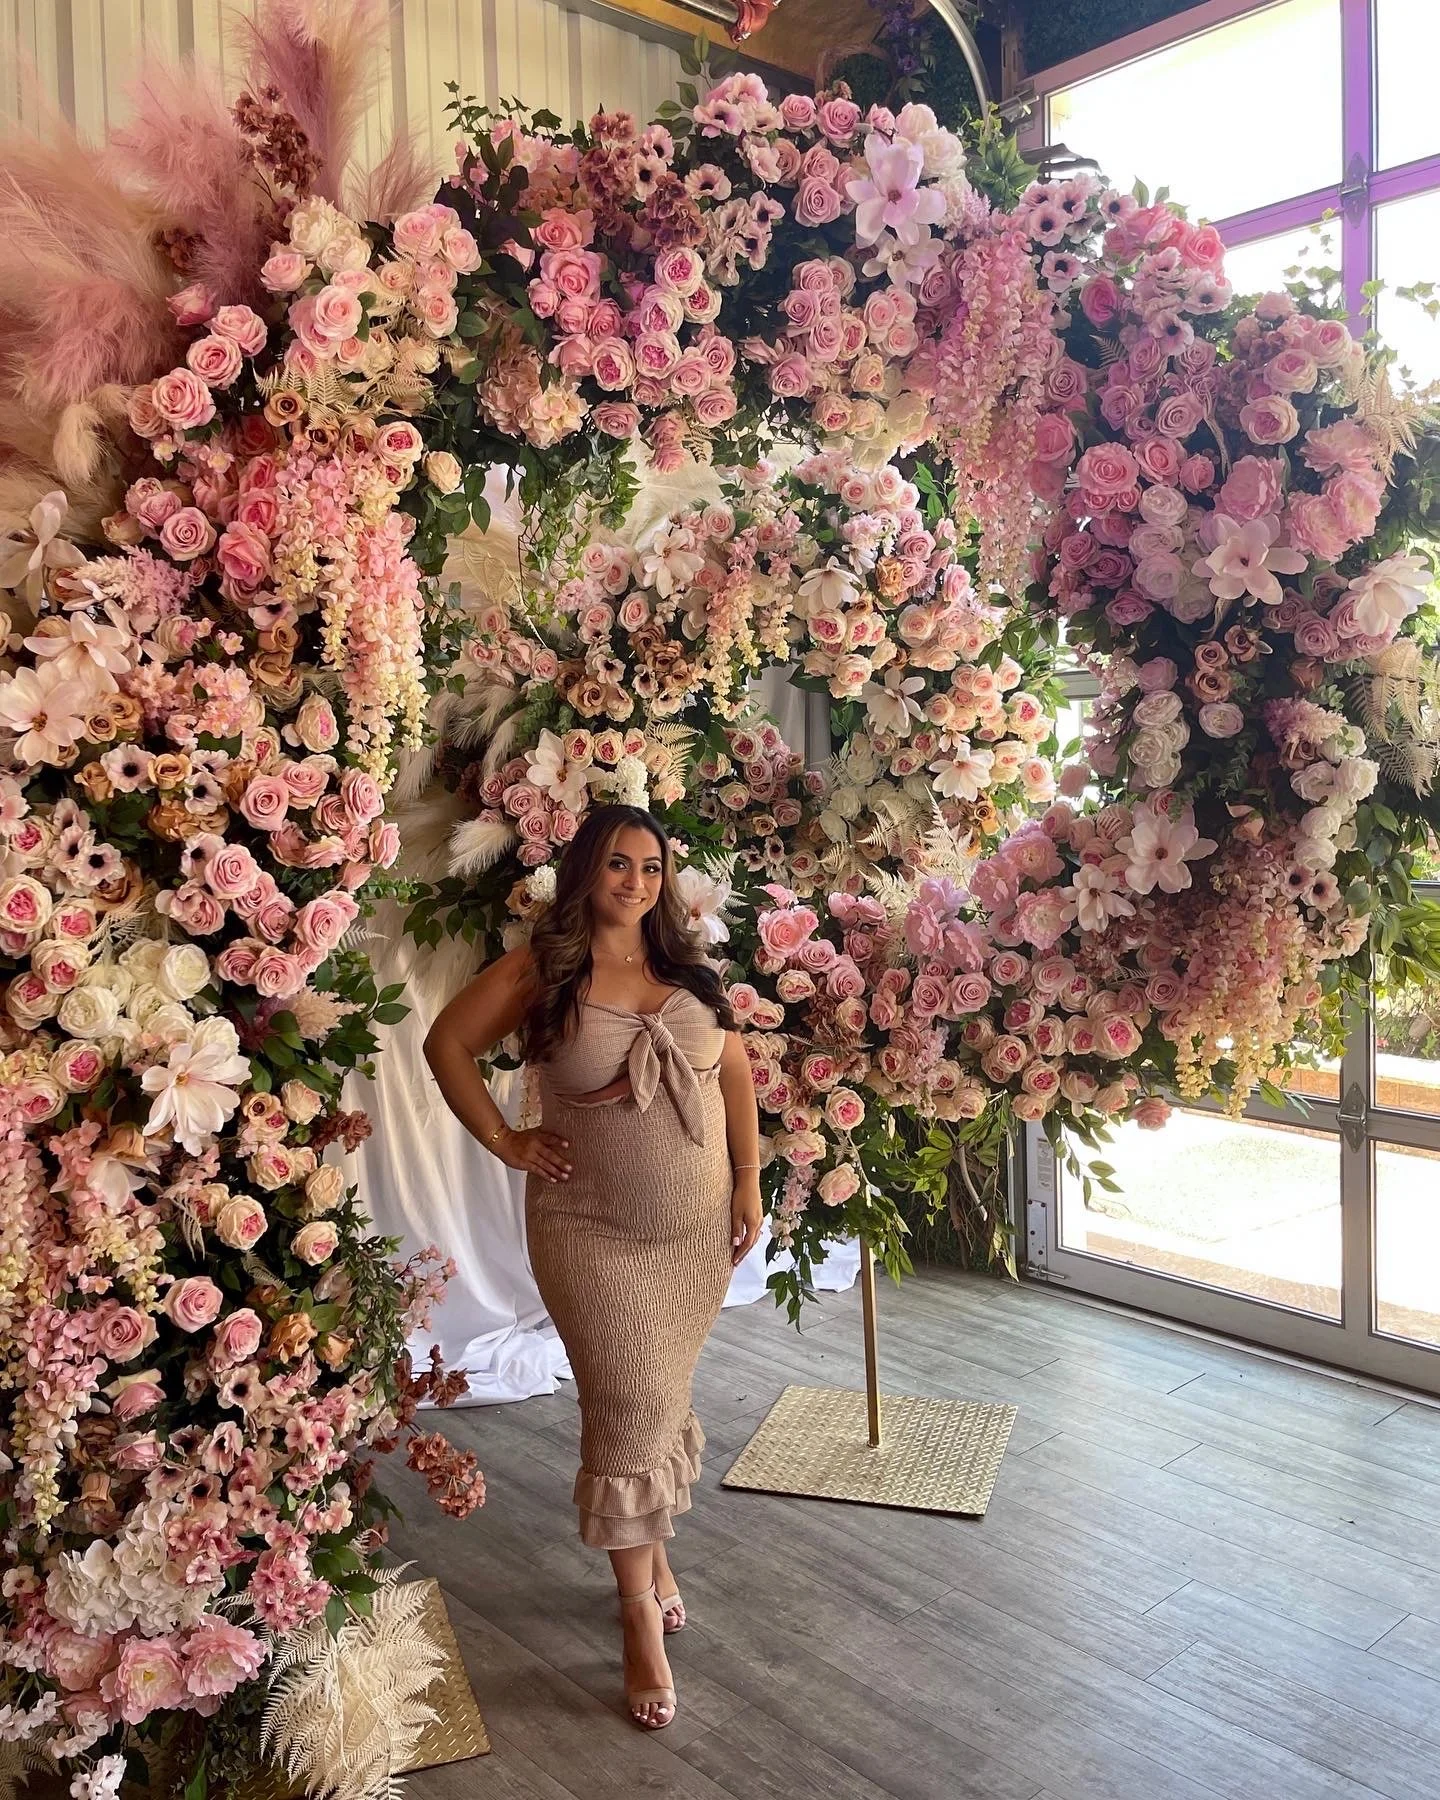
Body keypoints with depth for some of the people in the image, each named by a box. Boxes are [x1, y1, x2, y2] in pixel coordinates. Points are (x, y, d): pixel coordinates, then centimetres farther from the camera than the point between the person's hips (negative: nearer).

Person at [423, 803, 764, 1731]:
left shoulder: (690, 968, 3)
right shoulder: (539, 970, -7)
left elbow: (735, 1072, 6)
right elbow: (447, 1045, 0)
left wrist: (749, 1184, 2)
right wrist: (505, 1142, -4)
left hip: (699, 1226, 4)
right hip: (592, 1230, -3)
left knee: (666, 1400, 16)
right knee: (627, 1410, -1)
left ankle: (653, 1551, 40)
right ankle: (642, 1617, 13)